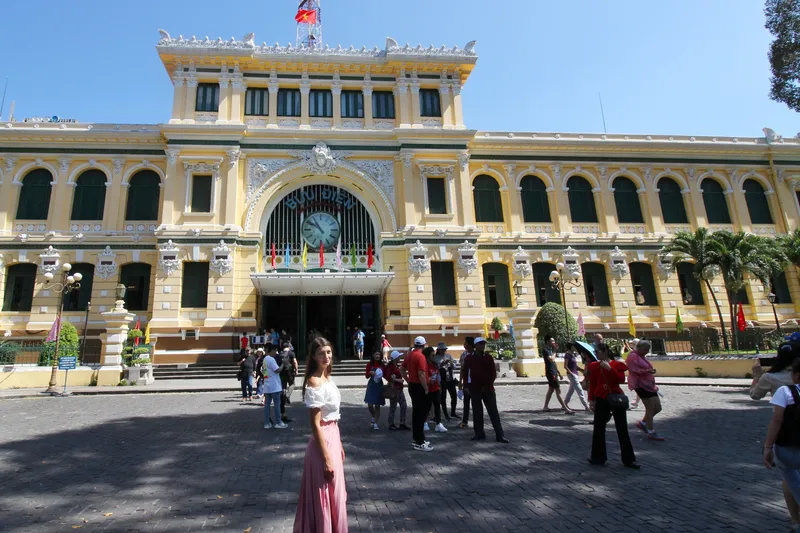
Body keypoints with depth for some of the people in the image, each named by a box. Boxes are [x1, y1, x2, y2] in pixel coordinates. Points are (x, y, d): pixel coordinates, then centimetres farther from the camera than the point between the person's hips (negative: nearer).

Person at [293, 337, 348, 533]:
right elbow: (315, 424, -21)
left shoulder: (327, 378, 7)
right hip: (322, 442, -9)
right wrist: (326, 458, -20)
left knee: (334, 493, 20)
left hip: (333, 437, 9)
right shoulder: (314, 382, -20)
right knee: (324, 495, 5)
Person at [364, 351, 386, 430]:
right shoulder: (369, 364, -3)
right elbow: (367, 376, 1)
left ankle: (375, 423, 8)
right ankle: (374, 417, 28)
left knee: (377, 405, 2)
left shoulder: (382, 365, 1)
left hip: (379, 385, 1)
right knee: (370, 405, -2)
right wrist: (370, 373, -19)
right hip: (371, 385, -1)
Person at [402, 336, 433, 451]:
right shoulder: (420, 356, -18)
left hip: (412, 386, 9)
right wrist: (426, 389, -16)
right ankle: (419, 443, -3)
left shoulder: (410, 355, 9)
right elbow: (421, 374, -24)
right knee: (421, 414, -5)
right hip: (419, 387, -9)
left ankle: (417, 438, 24)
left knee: (416, 413, 15)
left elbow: (402, 370, 17)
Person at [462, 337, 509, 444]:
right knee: (477, 412, 6)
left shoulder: (489, 358, 3)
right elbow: (464, 372, 7)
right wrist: (467, 387, 3)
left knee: (493, 412, -1)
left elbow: (493, 373, 2)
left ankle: (500, 435, 1)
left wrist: (488, 385, -7)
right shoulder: (469, 358, 2)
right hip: (475, 389, 0)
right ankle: (479, 433, 17)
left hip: (488, 389, 0)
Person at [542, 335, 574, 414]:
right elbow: (551, 359, -27)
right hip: (551, 373, -10)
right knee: (558, 391, -9)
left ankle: (545, 407, 19)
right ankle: (566, 409, -9)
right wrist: (554, 351, -14)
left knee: (551, 390, 13)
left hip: (554, 372, 10)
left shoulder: (550, 349, 16)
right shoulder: (545, 350, -13)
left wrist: (558, 372, 21)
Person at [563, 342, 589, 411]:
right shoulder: (567, 354, -13)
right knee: (579, 390, -8)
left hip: (576, 374, 9)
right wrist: (571, 373, -21)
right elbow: (565, 366, -15)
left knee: (571, 390, 15)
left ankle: (565, 404, 25)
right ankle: (586, 406, -6)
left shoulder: (574, 354, 12)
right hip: (571, 374, -9)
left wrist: (582, 370, 5)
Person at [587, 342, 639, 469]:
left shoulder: (617, 364, -3)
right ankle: (598, 457, 17)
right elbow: (592, 384, 4)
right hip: (601, 400, 2)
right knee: (598, 429, 5)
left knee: (622, 429, 6)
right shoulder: (594, 366, 1)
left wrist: (609, 368, -22)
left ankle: (628, 459, 17)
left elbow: (621, 379, -16)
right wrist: (591, 399, 1)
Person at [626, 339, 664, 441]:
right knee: (650, 408, -10)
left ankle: (642, 423, 25)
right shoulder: (633, 356, -9)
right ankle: (651, 433, -1)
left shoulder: (643, 357, 21)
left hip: (649, 385, 10)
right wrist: (647, 371, -30)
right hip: (640, 385, -10)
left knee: (658, 407, 8)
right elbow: (634, 370, -21)